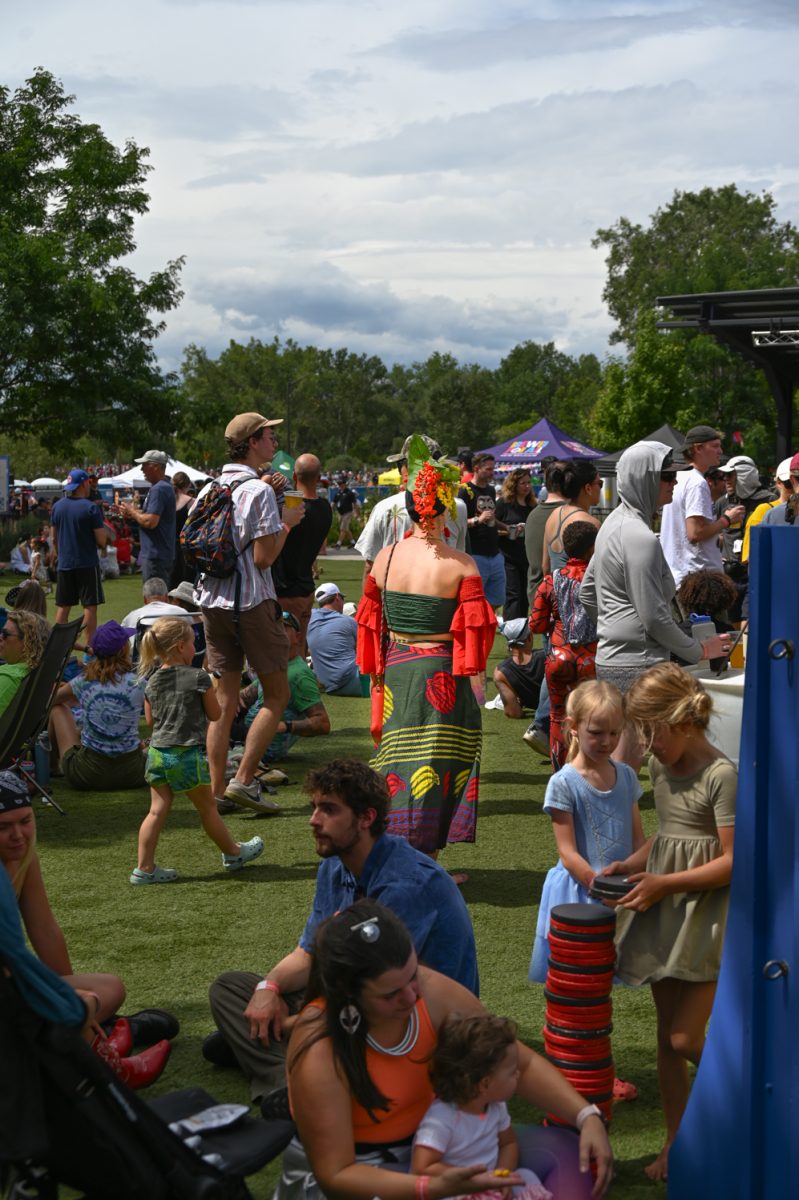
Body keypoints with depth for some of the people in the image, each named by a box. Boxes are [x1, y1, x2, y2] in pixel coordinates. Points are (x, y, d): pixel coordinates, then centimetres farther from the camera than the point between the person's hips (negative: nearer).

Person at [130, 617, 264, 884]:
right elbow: (215, 714, -2)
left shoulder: (152, 681, 6)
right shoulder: (198, 677, -10)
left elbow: (150, 719, 14)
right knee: (207, 808, 12)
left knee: (157, 810, 7)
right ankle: (233, 853, 30)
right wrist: (208, 692, 12)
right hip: (187, 754, -5)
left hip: (157, 752, 5)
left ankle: (144, 867, 5)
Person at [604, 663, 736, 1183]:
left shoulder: (722, 776, -17)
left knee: (685, 1039, -7)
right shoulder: (662, 767, 7)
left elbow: (733, 862, -18)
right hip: (663, 911, 7)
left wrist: (663, 883, -17)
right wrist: (633, 863, 2)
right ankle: (676, 1144, 22)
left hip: (707, 913, -7)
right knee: (667, 1035, 11)